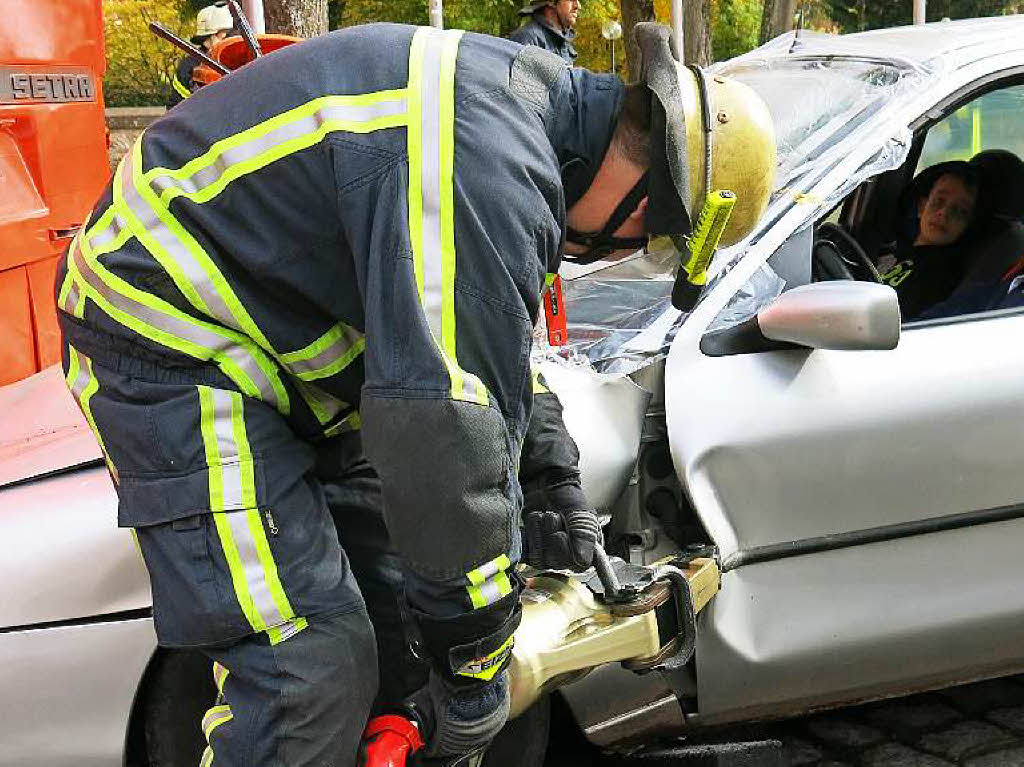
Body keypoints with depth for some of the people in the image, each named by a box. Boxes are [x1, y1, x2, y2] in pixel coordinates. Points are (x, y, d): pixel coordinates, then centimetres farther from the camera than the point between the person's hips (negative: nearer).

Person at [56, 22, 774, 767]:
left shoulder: (526, 94, 3)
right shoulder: (487, 173, -31)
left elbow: (486, 318, 17)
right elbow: (444, 435, -31)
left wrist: (552, 469, 14)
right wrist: (474, 671, -18)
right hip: (169, 338, -10)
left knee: (397, 590, 12)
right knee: (311, 663, -12)